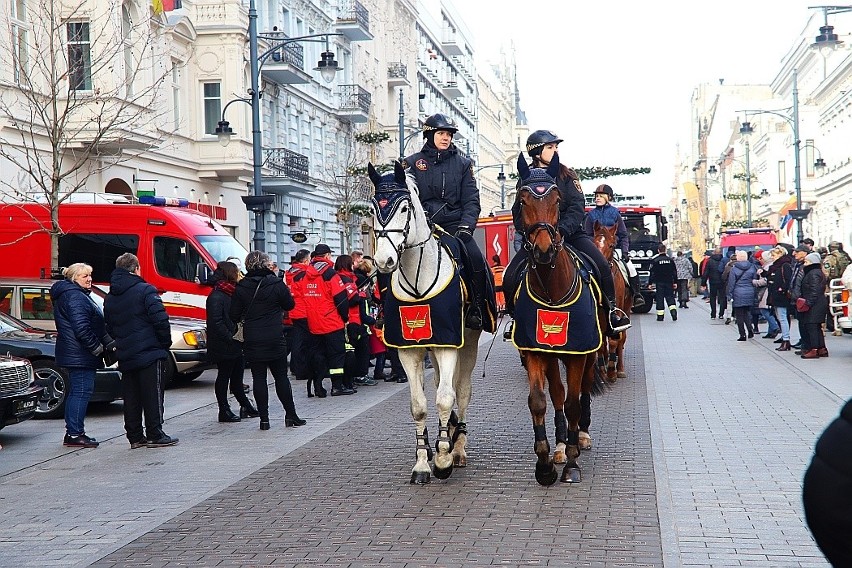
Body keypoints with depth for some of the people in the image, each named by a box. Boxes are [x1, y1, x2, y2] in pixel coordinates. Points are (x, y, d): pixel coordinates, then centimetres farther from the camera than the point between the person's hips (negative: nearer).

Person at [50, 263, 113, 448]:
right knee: (82, 391, -9)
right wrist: (97, 347, -16)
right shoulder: (75, 297, -14)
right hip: (80, 355, -11)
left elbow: (98, 326, 25)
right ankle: (74, 434, -8)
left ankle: (73, 432, 19)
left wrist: (109, 343, 18)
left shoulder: (80, 295, 21)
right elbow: (81, 328, -23)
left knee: (76, 391, 13)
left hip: (76, 355, 11)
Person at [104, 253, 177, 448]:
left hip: (125, 357, 6)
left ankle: (135, 437, 12)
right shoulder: (145, 290, -10)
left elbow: (109, 328, 17)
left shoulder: (110, 298, 12)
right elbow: (160, 320, -15)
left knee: (131, 398, 10)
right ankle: (155, 435, -1)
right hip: (149, 354, -6)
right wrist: (166, 343, -3)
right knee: (152, 395, -1)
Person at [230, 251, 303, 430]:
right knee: (281, 376, 8)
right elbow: (290, 304, 4)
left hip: (252, 341, 1)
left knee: (258, 378, 5)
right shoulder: (276, 284, -7)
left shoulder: (241, 288, -2)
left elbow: (234, 315, 1)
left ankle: (264, 418, 3)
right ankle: (290, 415, 11)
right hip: (275, 339, -1)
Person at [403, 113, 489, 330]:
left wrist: (466, 226, -10)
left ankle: (476, 310, -10)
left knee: (476, 259, -23)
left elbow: (471, 200, 7)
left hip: (454, 224, 1)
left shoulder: (463, 163, 12)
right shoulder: (413, 163, 10)